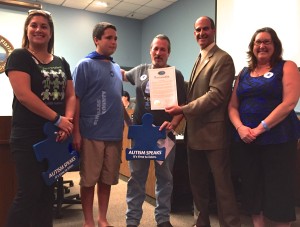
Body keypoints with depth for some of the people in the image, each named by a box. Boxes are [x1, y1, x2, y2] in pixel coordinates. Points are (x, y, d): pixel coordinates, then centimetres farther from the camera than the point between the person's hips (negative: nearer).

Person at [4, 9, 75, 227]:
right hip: (28, 137, -5)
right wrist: (57, 119, -17)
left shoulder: (61, 63, 13)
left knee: (48, 191, 14)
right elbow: (23, 94, -16)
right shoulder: (19, 57, -3)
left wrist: (68, 121, -10)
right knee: (29, 193, -1)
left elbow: (70, 95, 9)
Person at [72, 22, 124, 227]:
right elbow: (76, 100, -8)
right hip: (92, 134, -5)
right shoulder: (85, 65, -4)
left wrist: (128, 122, 14)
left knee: (107, 179, 13)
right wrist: (76, 132, -12)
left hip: (114, 134, 6)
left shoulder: (117, 68, 14)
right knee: (89, 180, 6)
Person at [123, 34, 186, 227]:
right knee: (136, 178, 9)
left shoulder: (176, 75, 0)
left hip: (165, 134, -1)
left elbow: (182, 106, -3)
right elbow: (124, 75, 28)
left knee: (165, 178, 11)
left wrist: (173, 124, -20)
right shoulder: (140, 70, 7)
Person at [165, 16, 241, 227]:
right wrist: (180, 117, 6)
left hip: (212, 132, -9)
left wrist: (183, 109, -20)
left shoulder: (222, 59, -10)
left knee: (222, 184, 3)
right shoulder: (200, 59, 18)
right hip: (195, 132, 9)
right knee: (197, 183, 18)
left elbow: (216, 95, -20)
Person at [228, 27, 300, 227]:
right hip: (247, 139, 5)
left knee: (279, 190, 2)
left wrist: (261, 128, -18)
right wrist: (240, 127, -10)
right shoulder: (244, 73, 13)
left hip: (278, 138, -4)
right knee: (252, 187, 11)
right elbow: (232, 105, 9)